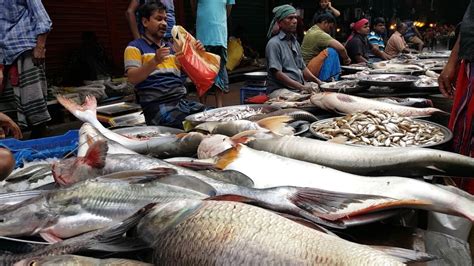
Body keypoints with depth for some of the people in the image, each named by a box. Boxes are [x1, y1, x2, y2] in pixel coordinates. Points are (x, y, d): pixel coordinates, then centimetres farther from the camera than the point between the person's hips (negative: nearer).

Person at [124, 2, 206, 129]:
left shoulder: (171, 47, 25)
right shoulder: (135, 47, 7)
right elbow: (132, 78, -7)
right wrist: (155, 61, -21)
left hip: (182, 101, 6)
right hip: (157, 105, -5)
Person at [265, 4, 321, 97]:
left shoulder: (295, 42, 19)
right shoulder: (274, 43, -8)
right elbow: (277, 74, -16)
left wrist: (318, 82, 6)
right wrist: (302, 87, -19)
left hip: (298, 89, 8)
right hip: (279, 89, -8)